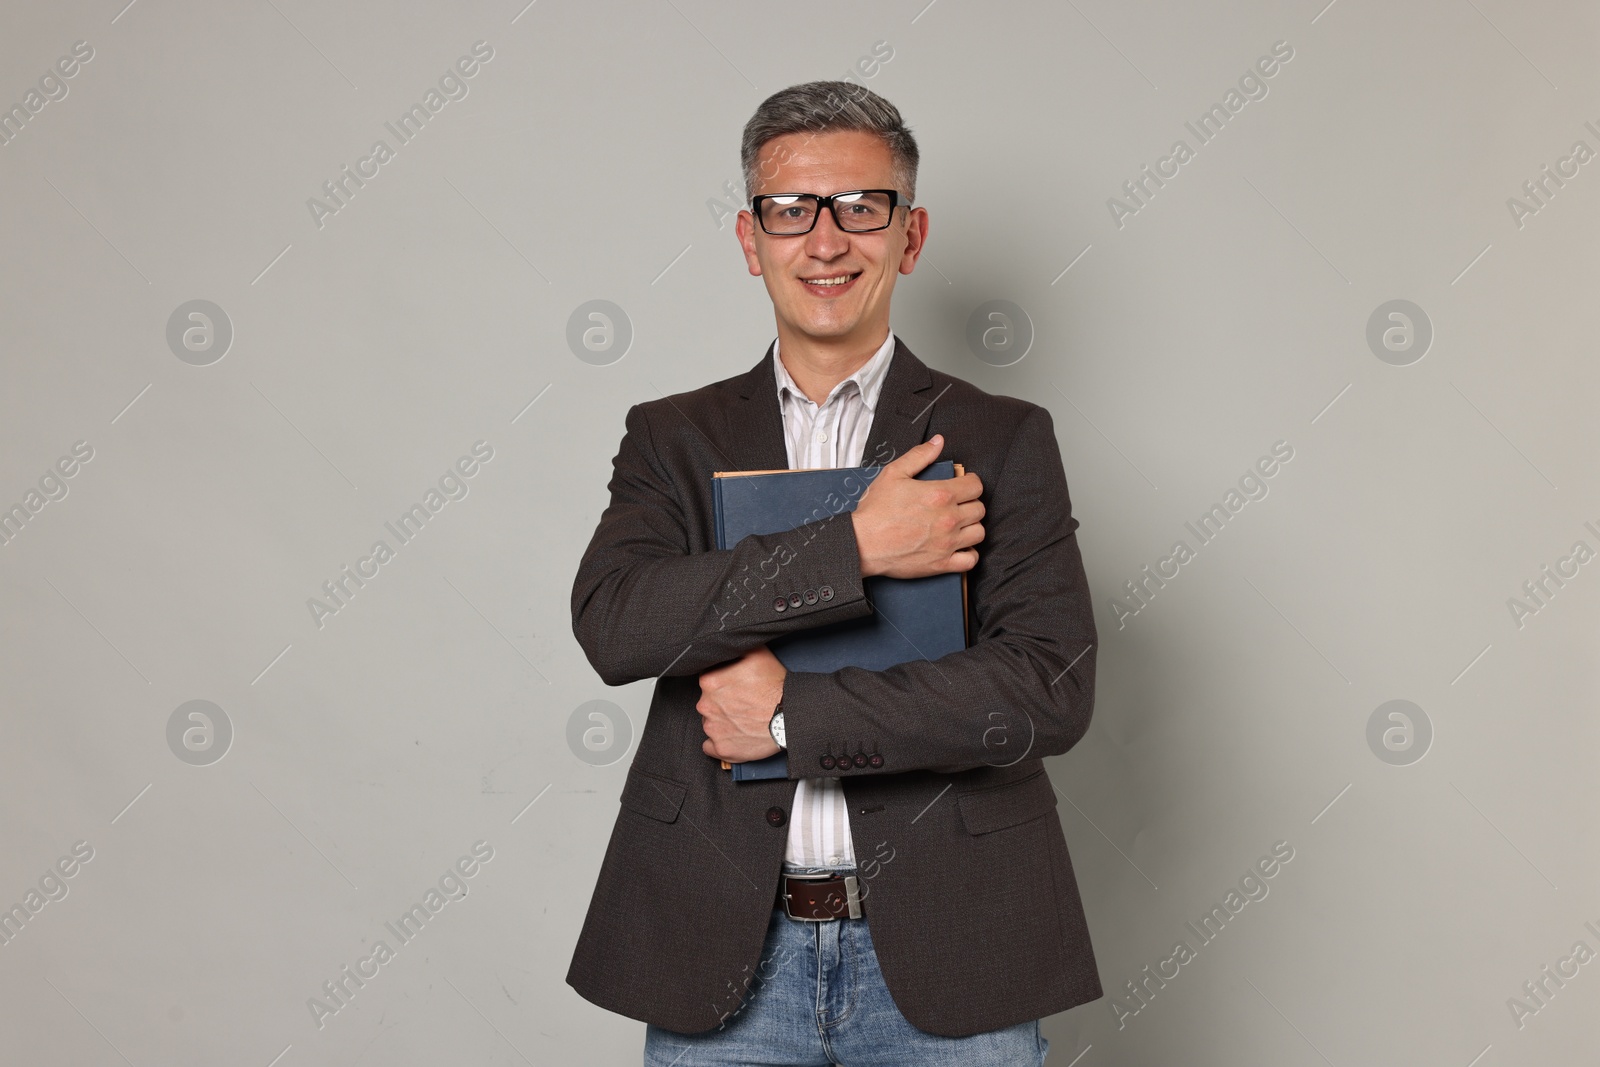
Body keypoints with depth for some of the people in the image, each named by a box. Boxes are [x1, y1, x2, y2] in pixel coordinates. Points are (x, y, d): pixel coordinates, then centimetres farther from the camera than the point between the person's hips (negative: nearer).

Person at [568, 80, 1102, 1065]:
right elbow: (611, 625, -12)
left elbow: (1052, 689, -10)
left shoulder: (1005, 440, 1)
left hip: (943, 954, -1)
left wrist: (790, 714, -13)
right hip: (725, 956, 1)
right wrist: (856, 544, -17)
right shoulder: (673, 437, 6)